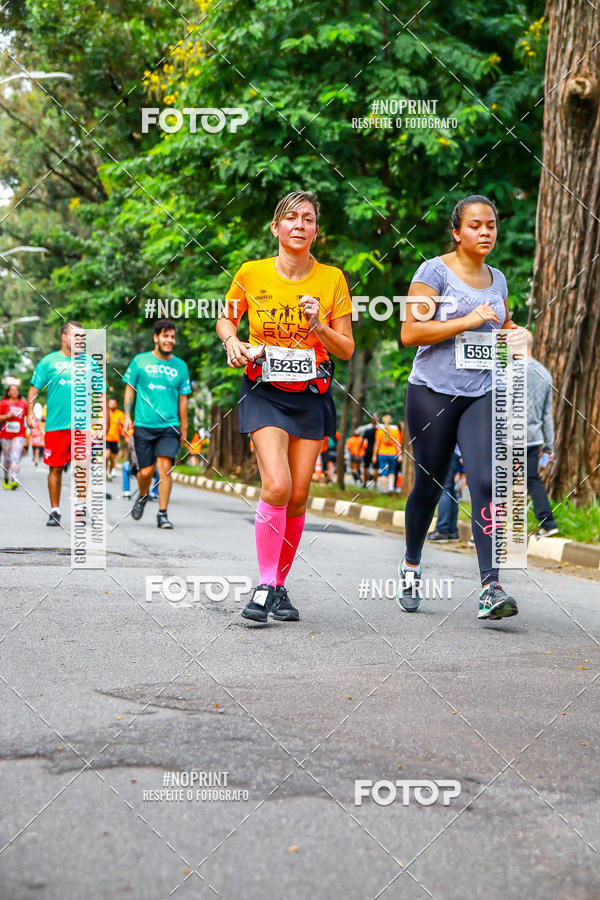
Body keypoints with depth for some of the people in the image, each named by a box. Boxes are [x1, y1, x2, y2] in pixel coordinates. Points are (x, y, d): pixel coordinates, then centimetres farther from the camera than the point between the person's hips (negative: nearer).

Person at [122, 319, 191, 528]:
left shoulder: (180, 366, 9)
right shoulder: (140, 361, 6)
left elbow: (183, 399, 13)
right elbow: (130, 389, 11)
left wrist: (184, 429, 13)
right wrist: (127, 416, 0)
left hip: (169, 427, 0)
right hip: (143, 426, 0)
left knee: (165, 467, -14)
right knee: (146, 471, 2)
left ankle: (162, 514, -9)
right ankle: (143, 496, 34)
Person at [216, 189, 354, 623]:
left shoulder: (332, 279, -1)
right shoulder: (251, 274, -2)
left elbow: (346, 350, 2)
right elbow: (226, 319, 15)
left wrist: (318, 327, -16)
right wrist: (232, 341, -7)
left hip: (312, 396, 2)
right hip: (264, 392, -2)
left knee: (298, 496, 1)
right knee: (276, 486, -20)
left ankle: (280, 585, 18)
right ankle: (264, 585, -8)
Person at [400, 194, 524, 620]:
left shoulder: (497, 279, 14)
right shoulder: (435, 272, -4)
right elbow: (410, 333, -13)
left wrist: (515, 334, 9)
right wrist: (468, 321, -17)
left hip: (483, 394, 4)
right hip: (434, 392, -4)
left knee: (487, 483, -14)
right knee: (429, 485, 8)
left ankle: (491, 588, -20)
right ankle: (411, 567, 33)